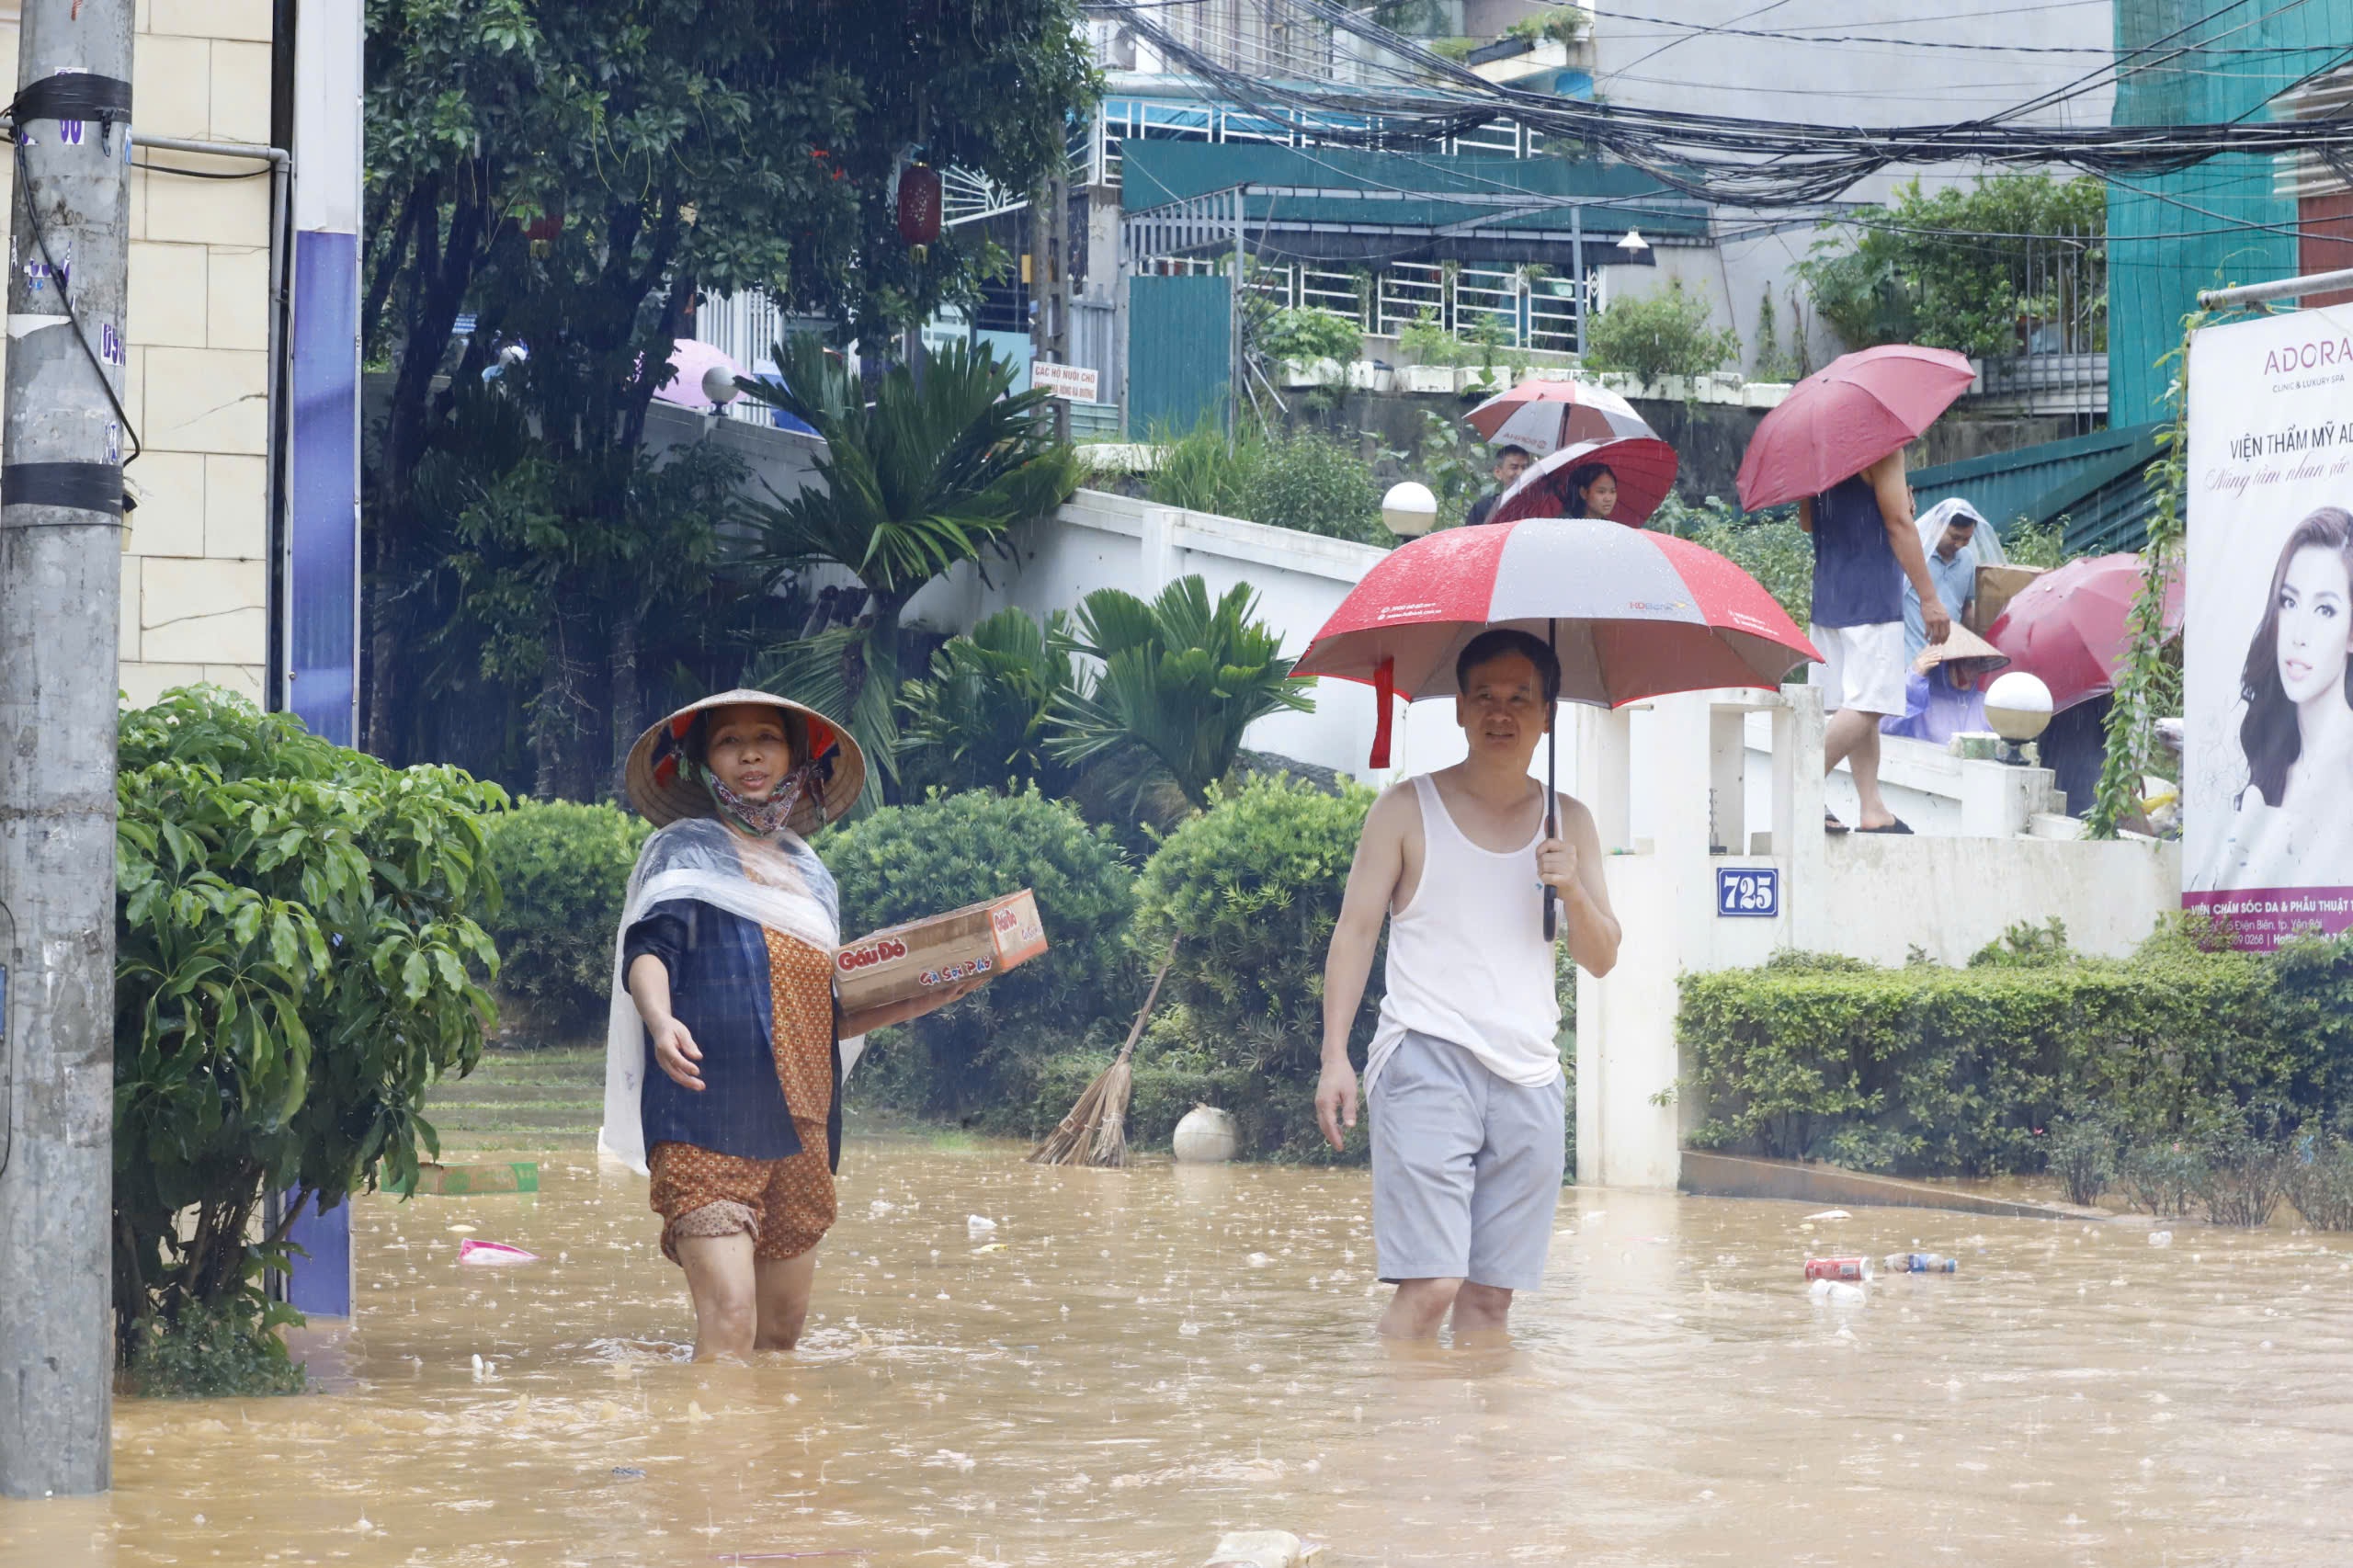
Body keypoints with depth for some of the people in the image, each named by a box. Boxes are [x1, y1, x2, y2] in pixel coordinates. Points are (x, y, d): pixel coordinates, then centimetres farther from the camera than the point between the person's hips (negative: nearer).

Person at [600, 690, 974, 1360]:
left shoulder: (810, 874, 23)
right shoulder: (684, 849, 7)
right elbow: (648, 949, -9)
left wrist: (909, 1004, 11)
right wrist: (661, 1022, -30)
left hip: (802, 1123, 6)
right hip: (707, 1112, -6)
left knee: (782, 1329, 7)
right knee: (730, 1319, -20)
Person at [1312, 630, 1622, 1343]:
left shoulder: (1569, 823, 15)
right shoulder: (1409, 809, 5)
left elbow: (1602, 959, 14)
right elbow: (1354, 932, 3)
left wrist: (1572, 889, -7)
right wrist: (1335, 1057, -6)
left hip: (1530, 1077, 4)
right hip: (1428, 1063, -4)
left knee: (1491, 1294, 2)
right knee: (1430, 1285, -16)